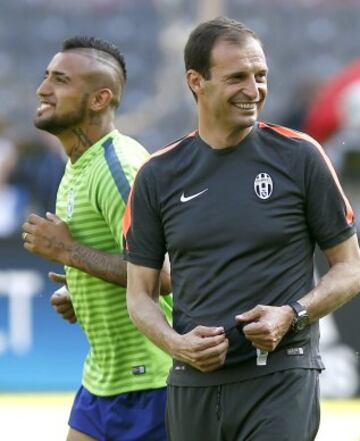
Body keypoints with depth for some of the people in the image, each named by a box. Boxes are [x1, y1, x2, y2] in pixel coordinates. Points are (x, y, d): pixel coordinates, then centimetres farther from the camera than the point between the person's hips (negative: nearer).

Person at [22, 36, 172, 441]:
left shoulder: (119, 167, -19)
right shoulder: (78, 167, 12)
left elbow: (163, 273, -28)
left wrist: (67, 250, -20)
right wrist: (77, 298, 6)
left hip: (148, 381, -10)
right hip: (101, 376, 10)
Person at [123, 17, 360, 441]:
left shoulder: (299, 156, -1)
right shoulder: (158, 175, 6)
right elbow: (140, 294, 10)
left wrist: (291, 315, -13)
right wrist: (177, 343, -10)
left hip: (281, 378, -3)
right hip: (193, 385, 3)